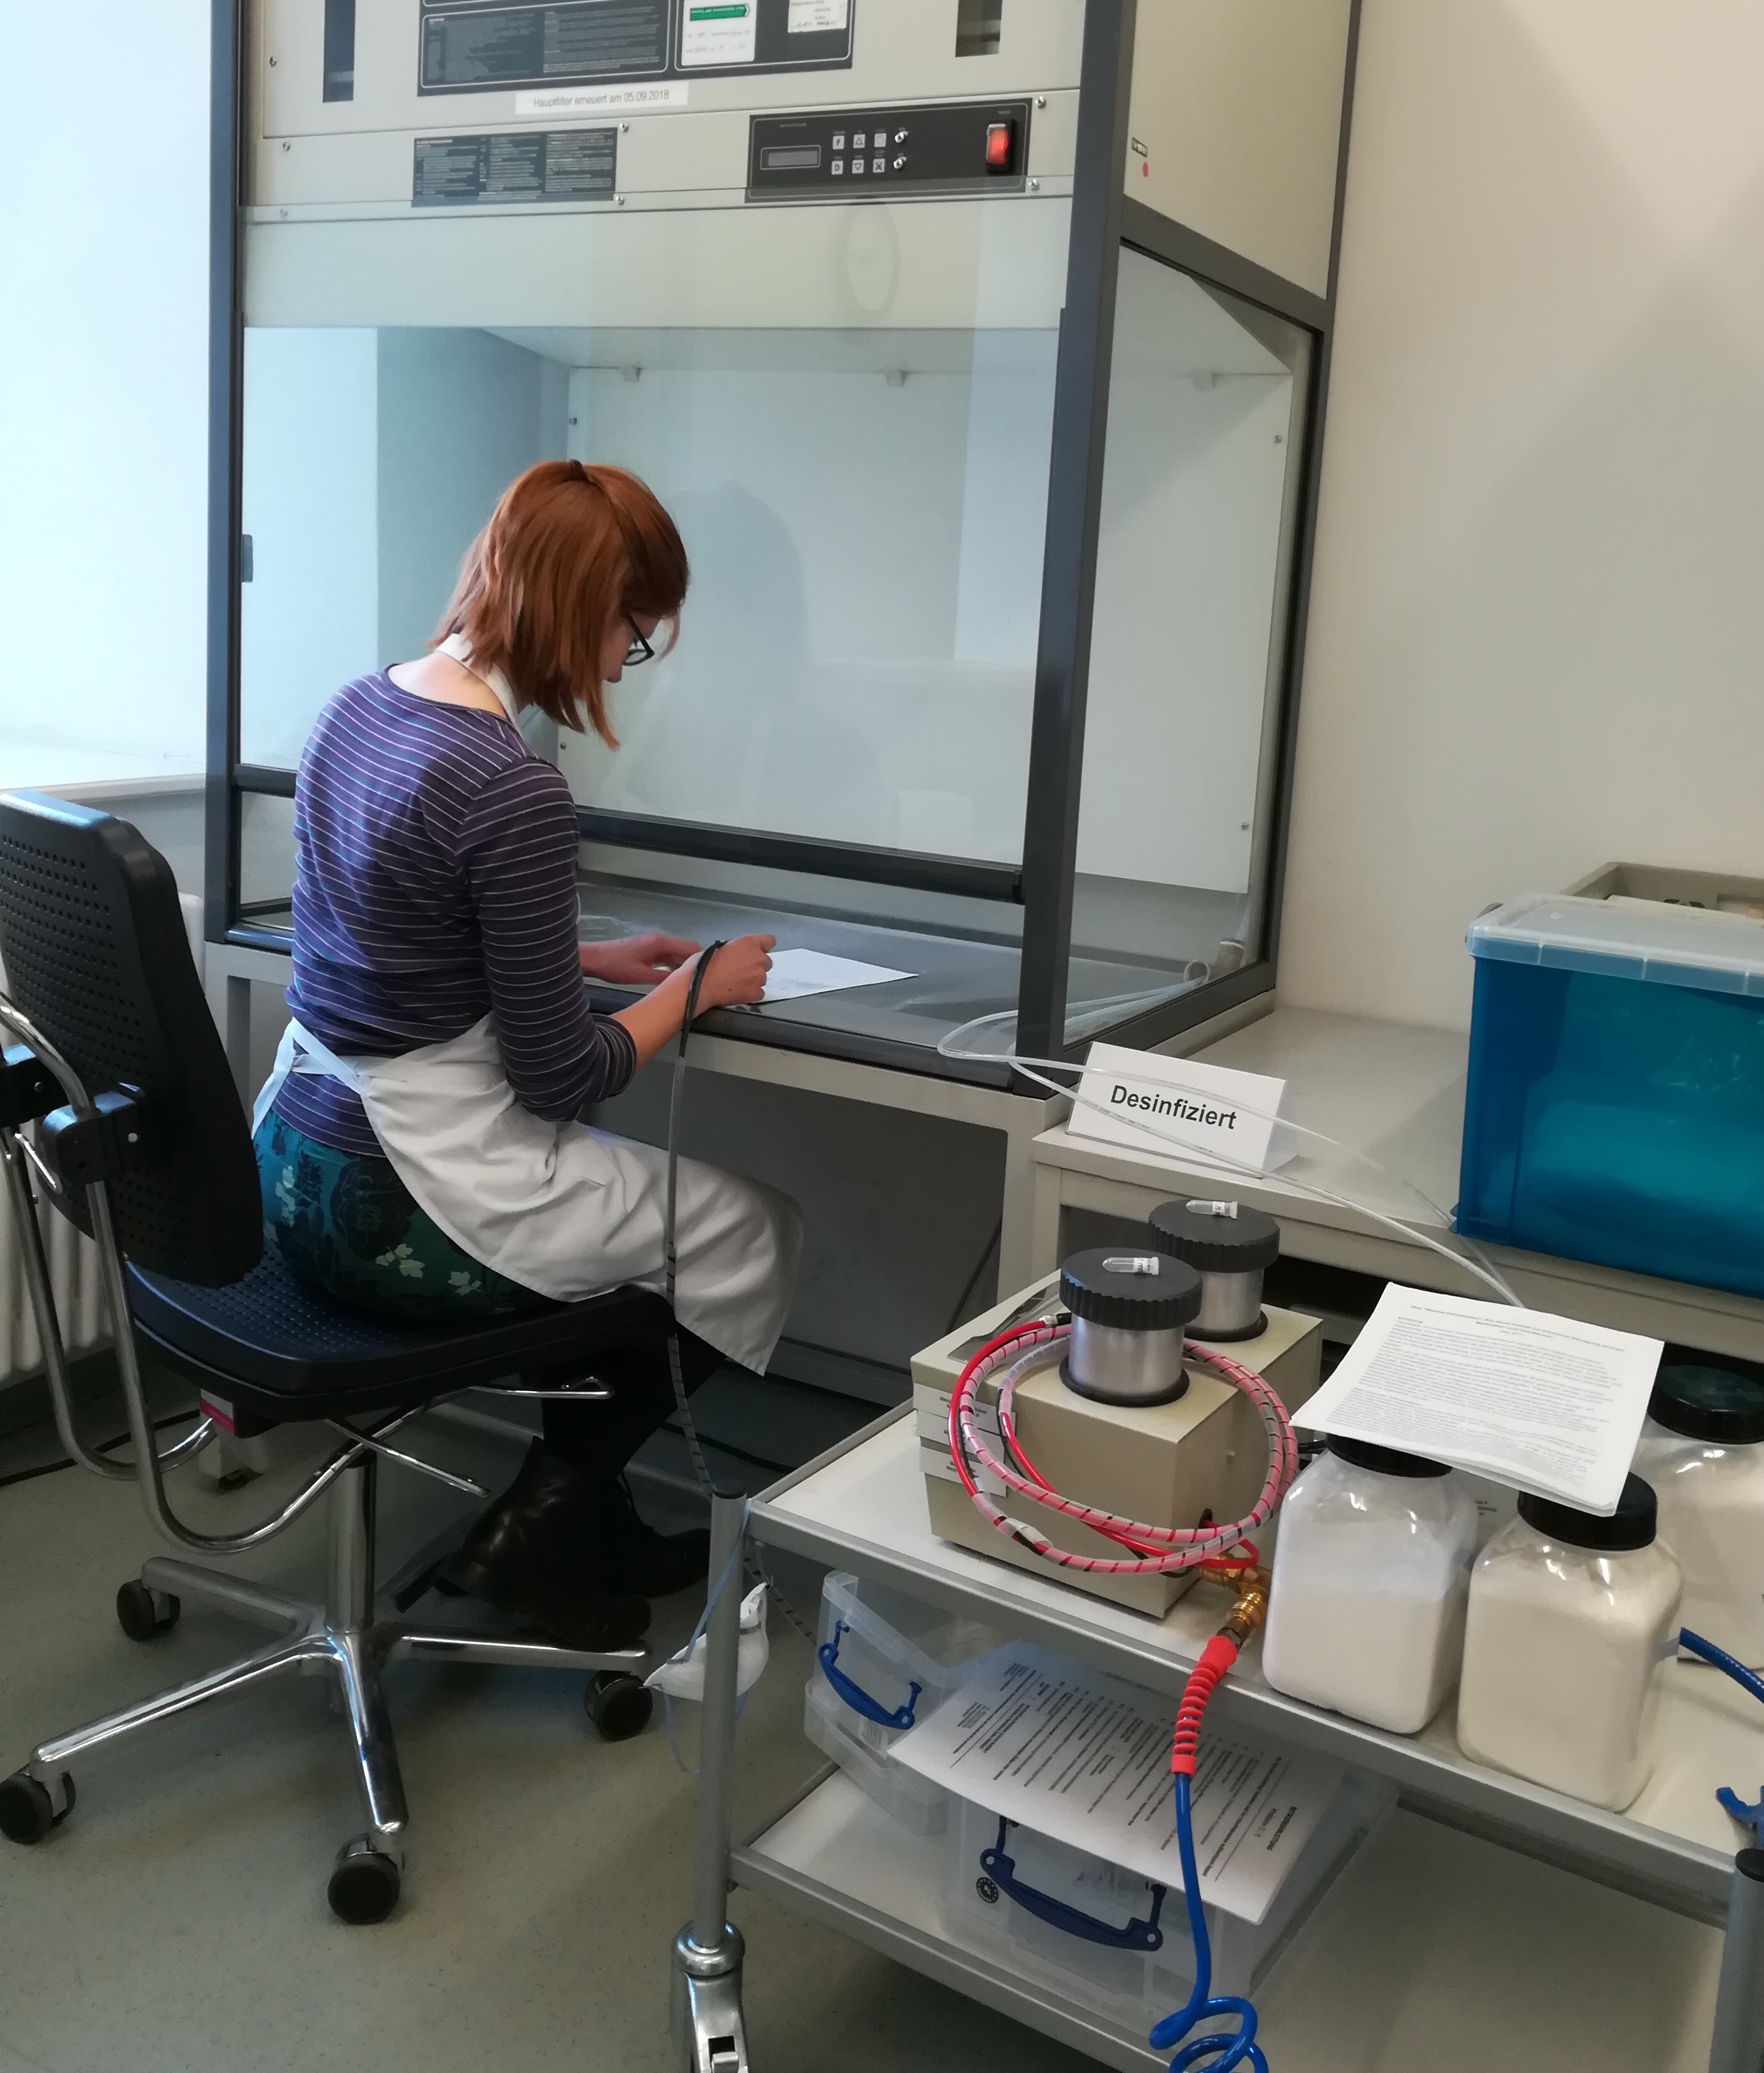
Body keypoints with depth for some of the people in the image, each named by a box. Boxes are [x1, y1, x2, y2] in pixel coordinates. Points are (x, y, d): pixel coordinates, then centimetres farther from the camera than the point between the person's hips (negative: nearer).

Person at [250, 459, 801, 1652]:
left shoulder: (357, 708, 4)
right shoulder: (516, 791, -24)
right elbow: (561, 1079, -17)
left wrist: (594, 958, 14)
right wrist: (696, 987, 0)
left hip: (292, 1171, 9)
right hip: (406, 1215, -9)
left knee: (648, 1195, 29)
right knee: (758, 1234, 12)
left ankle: (577, 1512, 33)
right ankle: (542, 1532, 17)